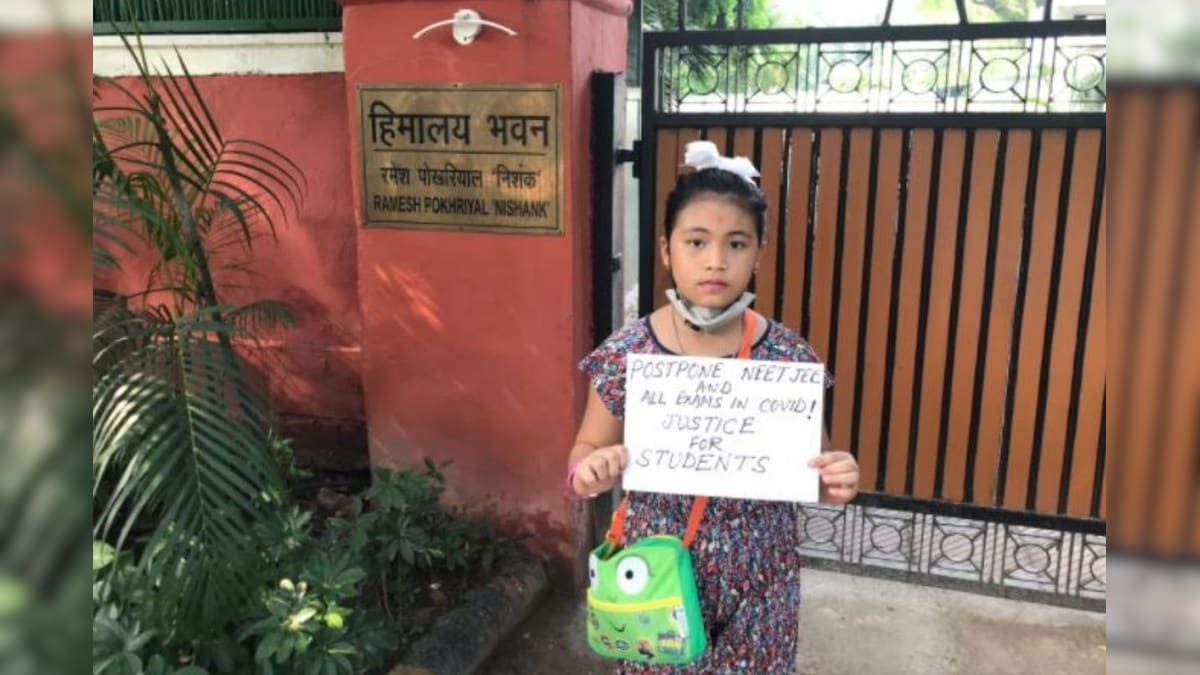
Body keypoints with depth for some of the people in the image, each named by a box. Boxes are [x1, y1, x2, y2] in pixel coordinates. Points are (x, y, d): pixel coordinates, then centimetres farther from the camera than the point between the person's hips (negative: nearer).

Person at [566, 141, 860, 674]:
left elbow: (810, 463, 1)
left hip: (757, 575, 1)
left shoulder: (786, 355, -10)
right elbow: (586, 449, 0)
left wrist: (834, 480, -20)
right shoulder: (627, 352, -12)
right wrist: (590, 471, -22)